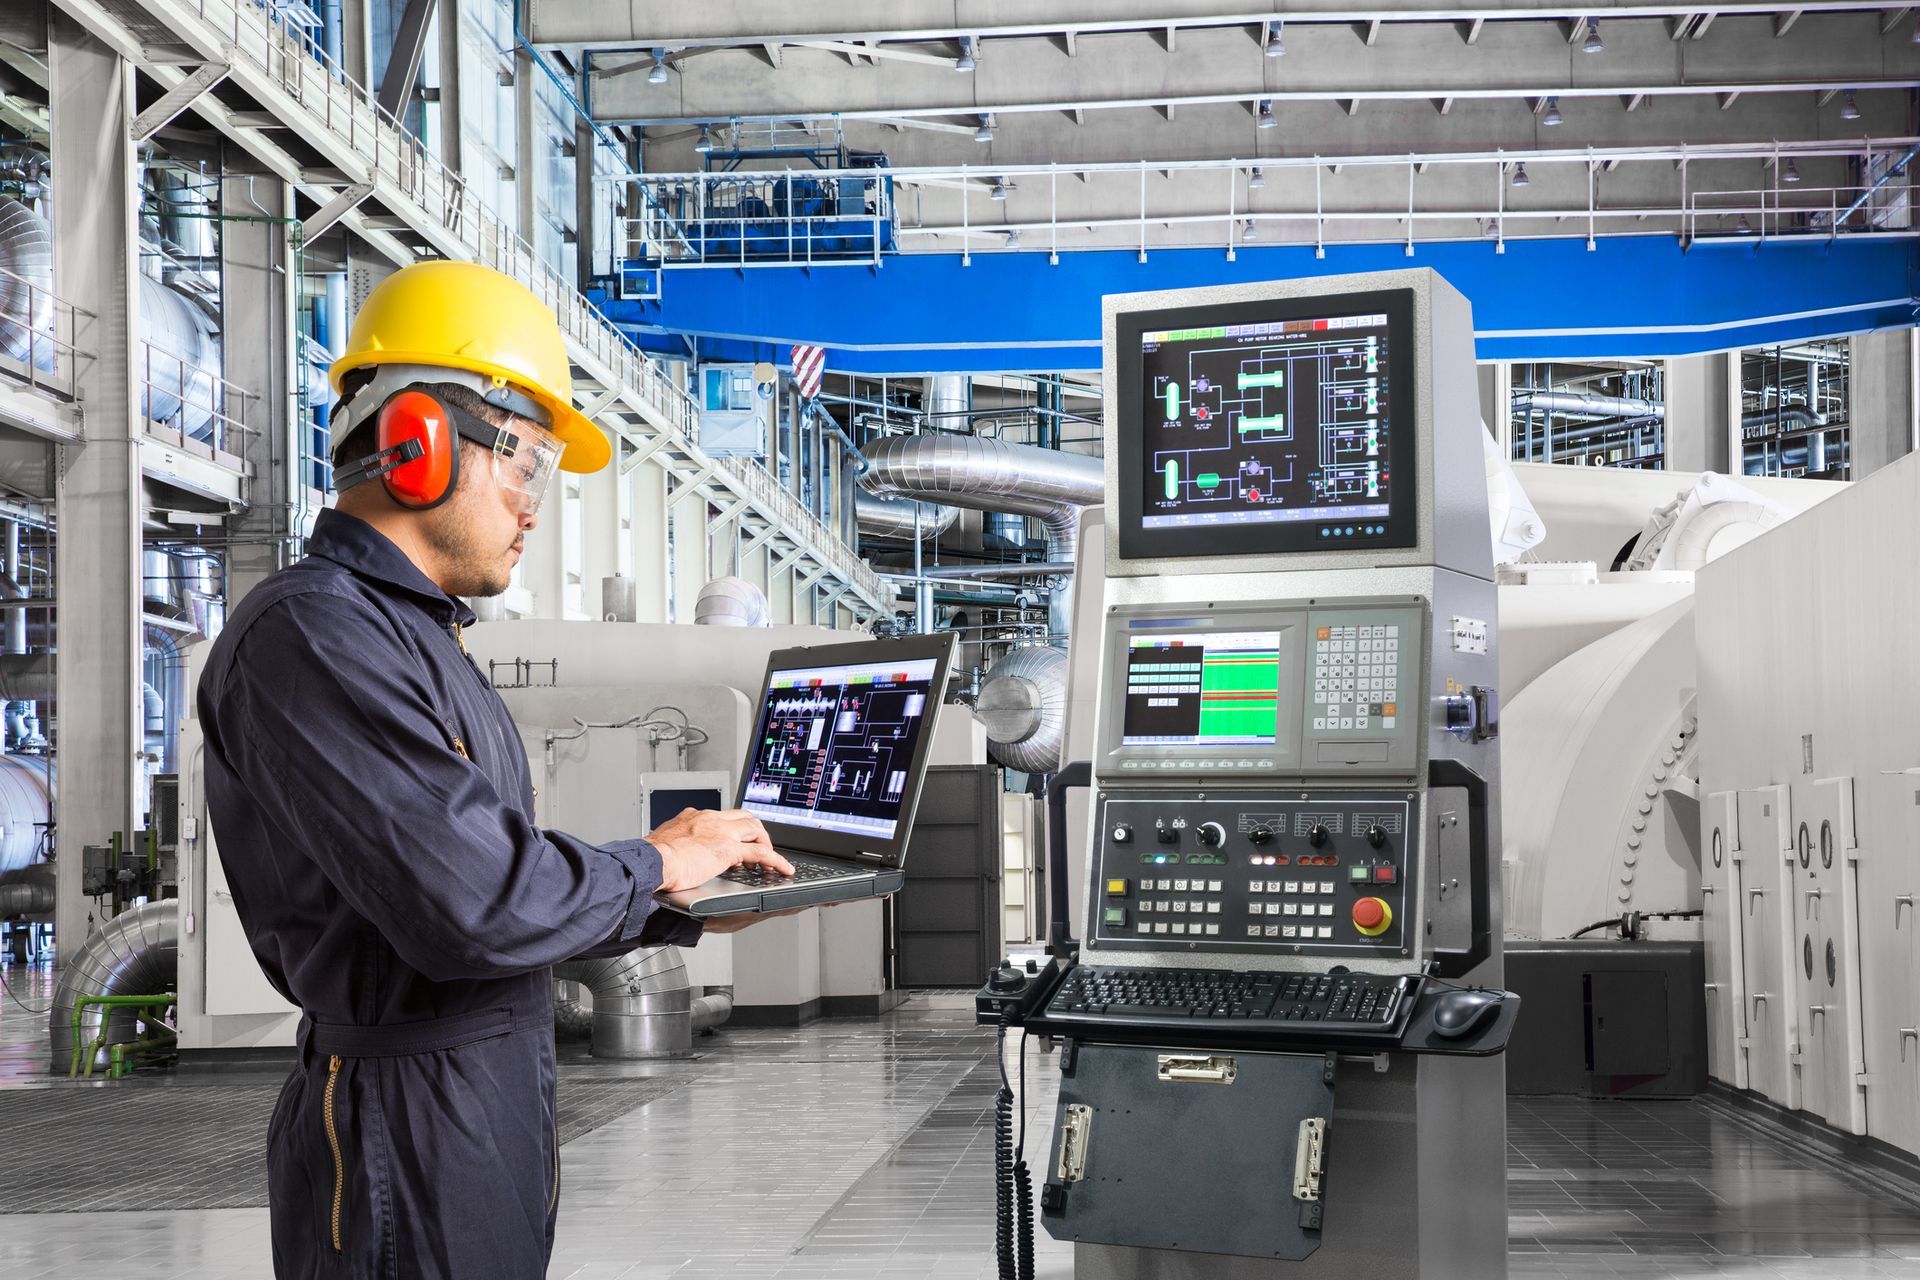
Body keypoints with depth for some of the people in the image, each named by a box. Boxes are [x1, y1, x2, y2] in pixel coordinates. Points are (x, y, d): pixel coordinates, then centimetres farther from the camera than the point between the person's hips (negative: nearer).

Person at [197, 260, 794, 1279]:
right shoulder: (309, 635, -18)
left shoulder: (409, 635, 16)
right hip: (412, 1136, -10)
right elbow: (473, 905, -26)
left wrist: (691, 916, 8)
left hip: (495, 1108, 10)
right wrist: (653, 866, -11)